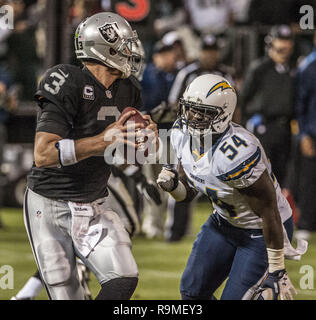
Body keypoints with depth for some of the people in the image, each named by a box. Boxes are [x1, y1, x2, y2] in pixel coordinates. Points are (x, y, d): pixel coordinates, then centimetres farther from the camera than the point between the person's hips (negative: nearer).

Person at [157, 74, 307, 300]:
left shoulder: (236, 153, -35)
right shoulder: (183, 135, -10)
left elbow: (269, 213, -27)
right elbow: (187, 193, 6)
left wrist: (277, 271, -21)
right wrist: (172, 185, -20)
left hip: (261, 231, -8)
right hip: (224, 220, 8)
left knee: (235, 298, -10)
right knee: (192, 291, 7)